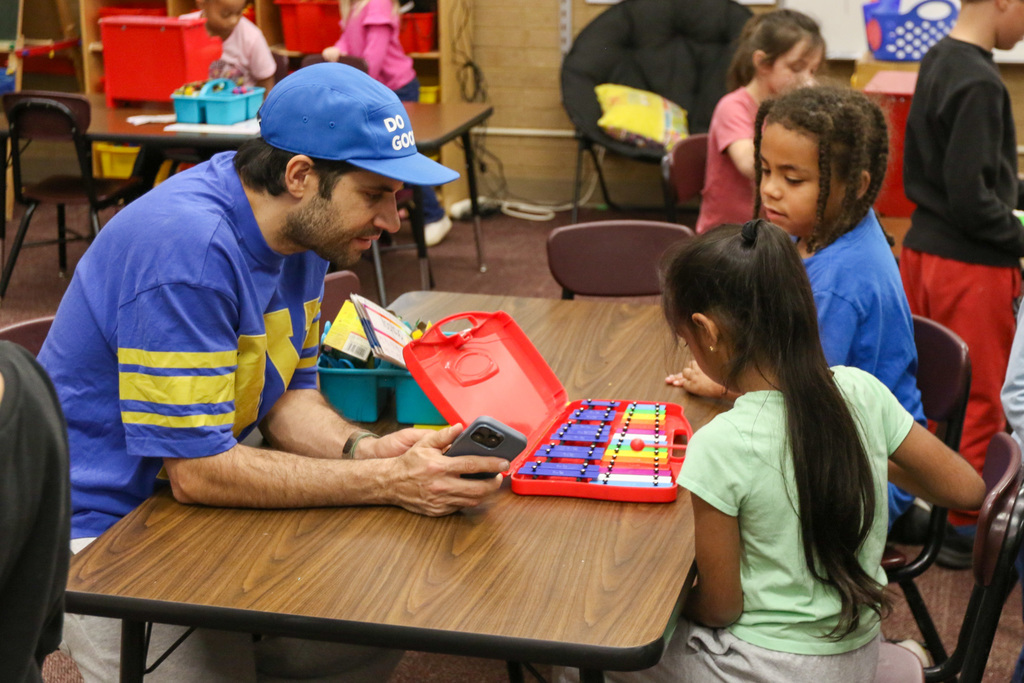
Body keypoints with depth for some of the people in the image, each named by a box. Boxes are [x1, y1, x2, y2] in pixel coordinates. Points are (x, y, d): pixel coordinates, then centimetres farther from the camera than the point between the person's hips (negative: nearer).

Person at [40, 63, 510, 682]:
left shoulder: (302, 226, 0)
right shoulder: (187, 247, -28)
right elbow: (196, 469, -27)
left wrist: (363, 449, -16)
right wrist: (386, 482, -28)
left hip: (194, 508, 8)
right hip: (108, 532, -8)